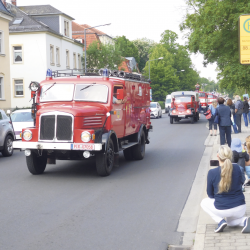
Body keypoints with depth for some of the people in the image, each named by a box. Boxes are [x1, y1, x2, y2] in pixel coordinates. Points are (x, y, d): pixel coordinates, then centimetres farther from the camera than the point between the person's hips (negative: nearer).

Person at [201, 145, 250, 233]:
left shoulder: (212, 173, -15)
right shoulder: (237, 168, -6)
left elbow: (210, 195, -1)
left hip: (223, 210, -4)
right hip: (240, 209, 4)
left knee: (204, 202, 26)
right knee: (230, 221, 36)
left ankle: (221, 221, 4)